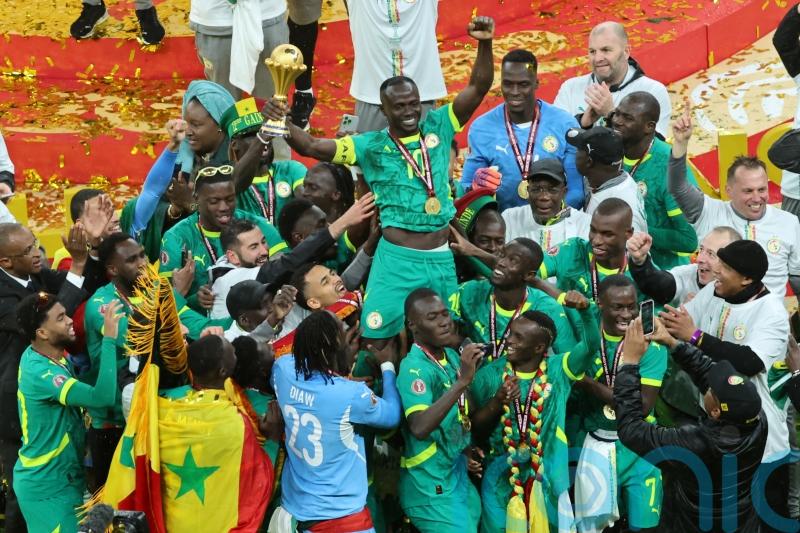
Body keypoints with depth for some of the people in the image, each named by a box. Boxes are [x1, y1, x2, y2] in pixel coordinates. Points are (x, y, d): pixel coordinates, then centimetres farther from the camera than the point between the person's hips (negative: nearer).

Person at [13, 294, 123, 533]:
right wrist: (109, 339, -34)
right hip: (47, 486, -9)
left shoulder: (47, 355, 1)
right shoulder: (40, 373, -29)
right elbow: (102, 396, -37)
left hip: (62, 477, 9)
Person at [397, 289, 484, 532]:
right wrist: (462, 381, -37)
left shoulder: (452, 356, 5)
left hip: (458, 476, 8)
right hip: (431, 486, -8)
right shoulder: (414, 368, -21)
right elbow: (419, 428, -37)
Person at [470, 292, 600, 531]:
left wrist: (585, 309, -36)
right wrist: (498, 402, -18)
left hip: (547, 476, 0)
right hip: (501, 478, 0)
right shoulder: (490, 374, -2)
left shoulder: (558, 370, -5)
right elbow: (476, 427, 0)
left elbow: (591, 345, -19)